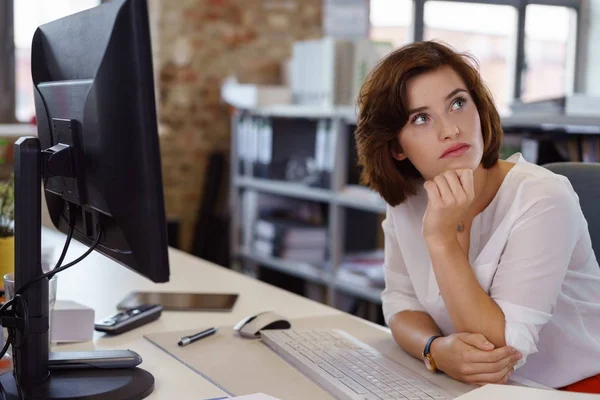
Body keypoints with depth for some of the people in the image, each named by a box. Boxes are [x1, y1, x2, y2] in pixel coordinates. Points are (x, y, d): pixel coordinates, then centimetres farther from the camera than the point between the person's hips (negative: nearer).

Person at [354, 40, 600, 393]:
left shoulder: (543, 201, -19)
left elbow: (500, 345, -21)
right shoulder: (406, 199, -3)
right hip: (471, 388, 4)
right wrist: (437, 349, -19)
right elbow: (401, 302, 0)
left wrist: (442, 239, -27)